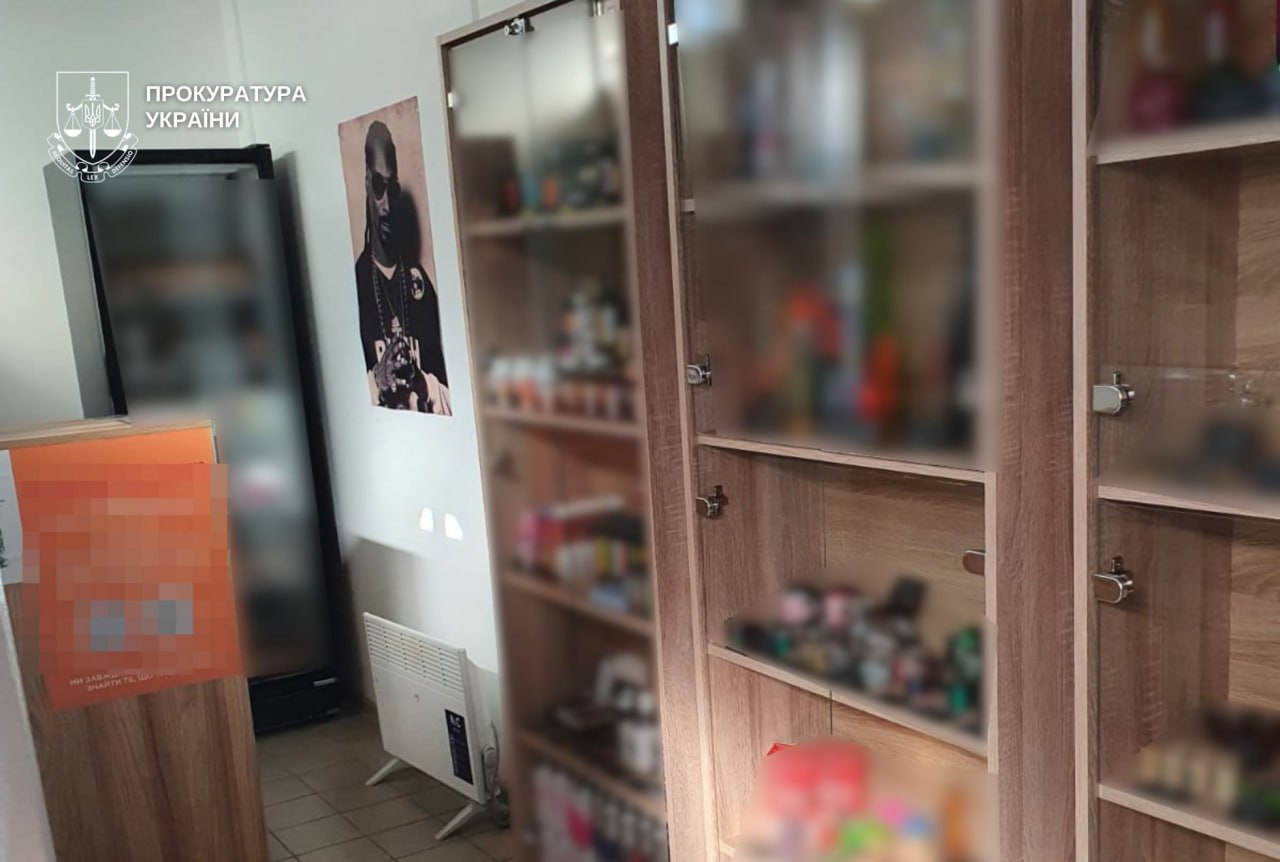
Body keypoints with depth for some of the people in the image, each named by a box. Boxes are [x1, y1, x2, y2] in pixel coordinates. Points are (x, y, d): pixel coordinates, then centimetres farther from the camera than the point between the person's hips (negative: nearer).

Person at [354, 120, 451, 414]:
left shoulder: (418, 278, 8)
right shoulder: (356, 279, -1)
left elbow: (439, 362, 7)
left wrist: (433, 390, -11)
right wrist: (375, 381, -20)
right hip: (377, 413, -1)